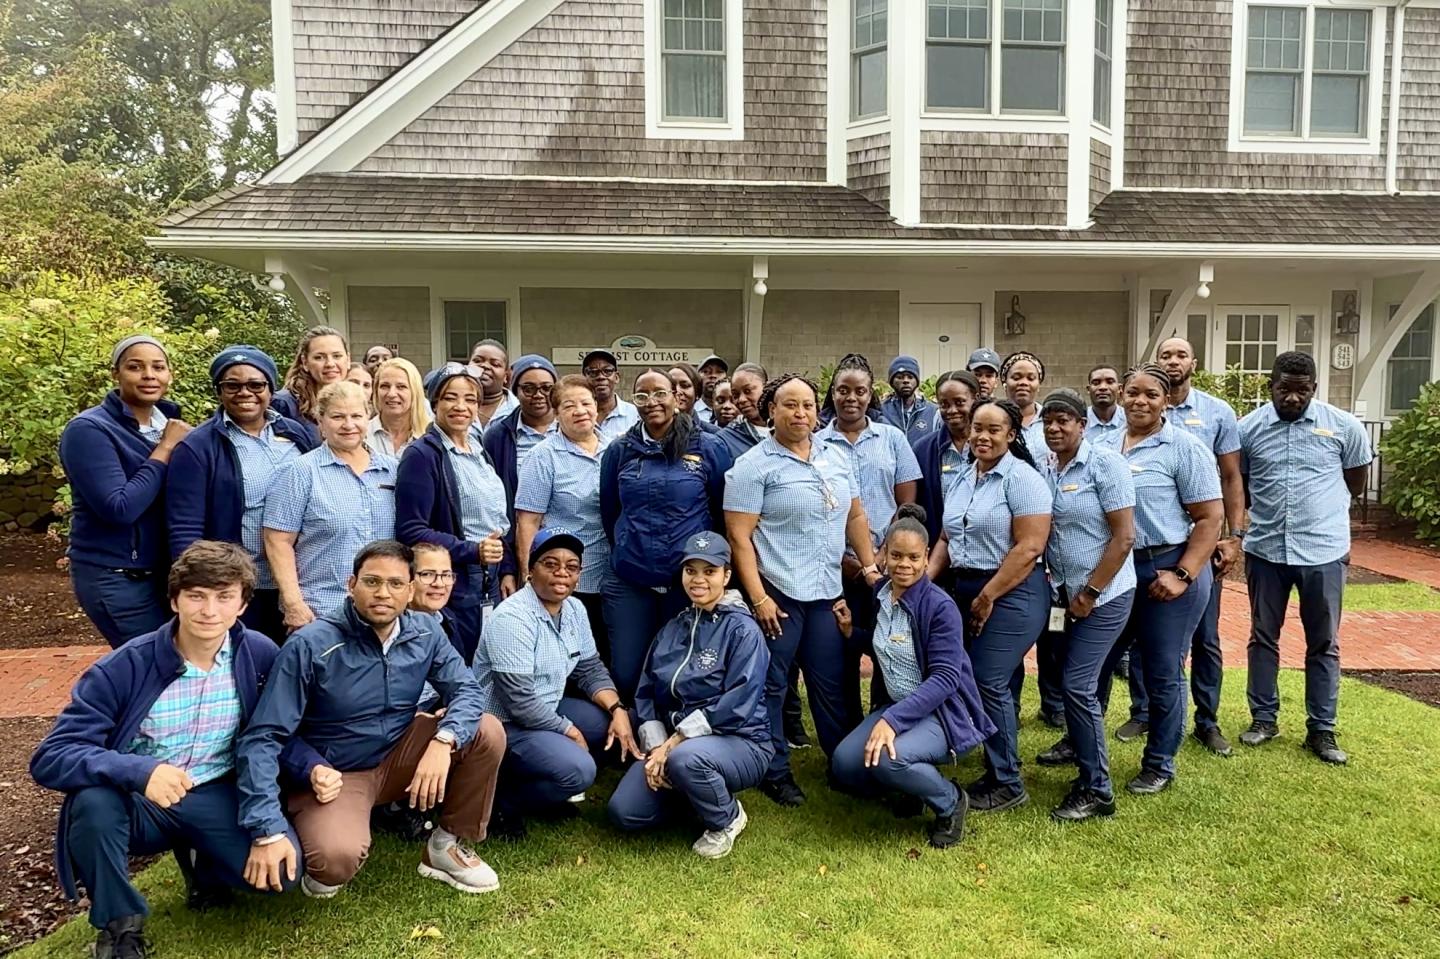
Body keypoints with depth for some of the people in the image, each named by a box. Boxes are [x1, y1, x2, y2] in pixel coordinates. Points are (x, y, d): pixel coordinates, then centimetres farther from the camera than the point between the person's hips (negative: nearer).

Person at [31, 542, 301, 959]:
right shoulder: (124, 668, -17)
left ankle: (199, 858, 13)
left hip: (215, 798, 1)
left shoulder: (261, 655, -11)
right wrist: (139, 771, -39)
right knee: (93, 801, -35)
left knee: (280, 870, -23)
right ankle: (120, 923, -6)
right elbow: (50, 757, -21)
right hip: (137, 800, -1)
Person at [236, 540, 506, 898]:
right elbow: (262, 738, -23)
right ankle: (327, 864, 7)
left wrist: (443, 741, -33)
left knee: (487, 732, -16)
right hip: (333, 774, -4)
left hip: (399, 755, 5)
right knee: (338, 859, -33)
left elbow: (466, 689, -10)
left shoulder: (424, 632, -8)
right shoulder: (311, 645, -22)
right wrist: (268, 831, -31)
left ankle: (449, 845, 4)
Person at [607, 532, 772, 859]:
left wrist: (673, 745, -20)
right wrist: (655, 748, -11)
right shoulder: (671, 629, 8)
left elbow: (735, 705, -21)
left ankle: (727, 820, -5)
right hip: (674, 743, 6)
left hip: (739, 743, -6)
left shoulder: (742, 630, -12)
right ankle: (700, 788, 15)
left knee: (685, 759, -37)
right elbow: (646, 694, 6)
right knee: (624, 812, -11)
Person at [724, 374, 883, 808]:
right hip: (777, 592, -5)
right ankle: (774, 771, 18)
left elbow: (856, 516, 17)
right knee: (771, 683, 5)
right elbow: (739, 537, -12)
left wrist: (870, 567, 9)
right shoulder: (753, 465, -8)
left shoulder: (835, 458, 10)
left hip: (827, 591, 6)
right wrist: (758, 598, -17)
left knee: (831, 682, 14)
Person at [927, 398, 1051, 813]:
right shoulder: (960, 480, 12)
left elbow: (1028, 548, -17)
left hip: (1011, 593, -7)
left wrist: (987, 597, -15)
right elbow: (947, 537, 16)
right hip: (964, 589, 7)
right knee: (982, 683, 10)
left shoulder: (1022, 478, -11)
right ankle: (997, 771, 23)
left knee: (989, 683, -7)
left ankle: (1007, 784, 8)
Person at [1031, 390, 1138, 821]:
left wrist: (1089, 593, -16)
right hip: (1069, 592, 6)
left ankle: (1097, 790, 4)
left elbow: (1124, 537, -17)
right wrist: (1052, 580, 3)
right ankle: (1078, 743, 45)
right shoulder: (1045, 470, 4)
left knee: (1078, 684, -8)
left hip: (1104, 595, -6)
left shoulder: (1105, 464, -14)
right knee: (1072, 677, 19)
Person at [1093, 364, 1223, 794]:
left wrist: (1182, 575, -16)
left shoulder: (1184, 448, -8)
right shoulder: (1102, 445, 7)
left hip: (1167, 570, -5)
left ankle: (1159, 765, 23)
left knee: (1163, 673, 6)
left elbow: (1209, 518, -10)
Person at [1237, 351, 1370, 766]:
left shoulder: (1344, 427, -4)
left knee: (1324, 643, 8)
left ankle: (1321, 730, 20)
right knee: (1263, 638, 11)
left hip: (1324, 551, -1)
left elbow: (1356, 483, 9)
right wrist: (1238, 527, 4)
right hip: (1265, 549, 1)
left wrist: (1321, 507, 12)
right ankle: (1264, 718, 26)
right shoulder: (1249, 428, -1)